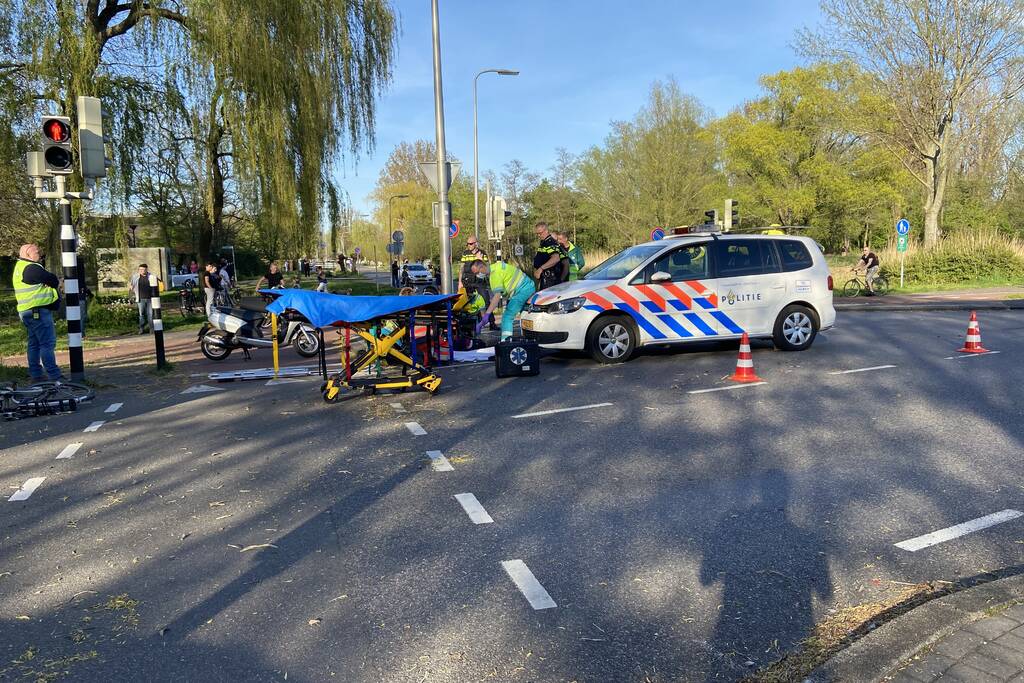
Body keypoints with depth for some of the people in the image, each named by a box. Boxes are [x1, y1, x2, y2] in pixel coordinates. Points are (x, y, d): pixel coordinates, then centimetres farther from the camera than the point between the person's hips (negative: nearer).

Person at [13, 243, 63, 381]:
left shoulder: (20, 267, 19)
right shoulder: (31, 268, -15)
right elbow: (52, 280, -13)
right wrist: (57, 283, 8)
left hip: (27, 311, 11)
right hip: (38, 310, -11)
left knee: (34, 343, 15)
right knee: (48, 342, -10)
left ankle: (36, 374, 21)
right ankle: (54, 375, -11)